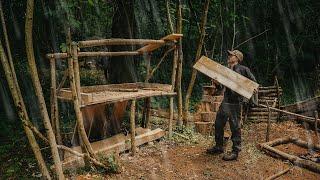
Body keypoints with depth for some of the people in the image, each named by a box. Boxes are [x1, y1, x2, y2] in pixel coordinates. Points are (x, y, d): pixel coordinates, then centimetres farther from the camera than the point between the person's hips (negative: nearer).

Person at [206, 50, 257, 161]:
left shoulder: (242, 69, -3)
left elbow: (253, 82, 0)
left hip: (235, 103, -7)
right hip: (225, 102, 8)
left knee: (235, 127, -3)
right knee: (218, 124, 13)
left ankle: (235, 152, 8)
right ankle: (219, 147, 29)